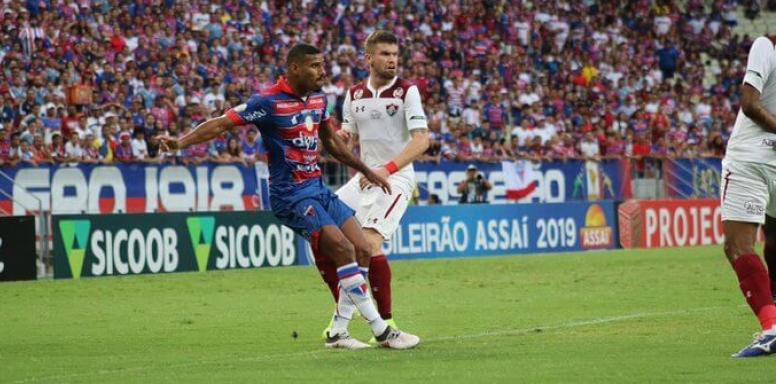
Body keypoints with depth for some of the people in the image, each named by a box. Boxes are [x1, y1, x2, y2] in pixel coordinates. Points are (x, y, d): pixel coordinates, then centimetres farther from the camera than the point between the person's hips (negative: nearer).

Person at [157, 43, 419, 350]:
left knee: (362, 251, 0)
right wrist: (180, 142, -28)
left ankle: (338, 331, 8)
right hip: (291, 195, -8)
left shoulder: (318, 98, 9)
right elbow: (221, 124, -15)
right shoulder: (268, 102, -14)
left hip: (319, 189, 8)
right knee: (344, 250, -19)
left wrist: (366, 171, 28)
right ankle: (382, 331, -13)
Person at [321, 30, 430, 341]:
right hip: (364, 175, 6)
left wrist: (387, 169, -27)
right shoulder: (354, 94, 8)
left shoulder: (406, 91, -8)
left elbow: (421, 140, -16)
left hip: (396, 178, -6)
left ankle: (386, 323, -15)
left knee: (370, 241, -24)